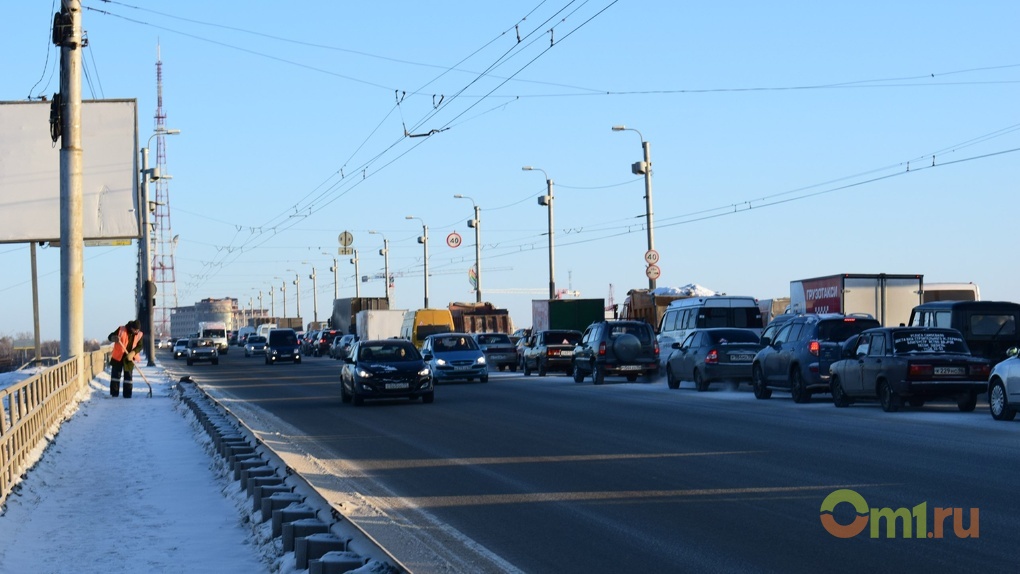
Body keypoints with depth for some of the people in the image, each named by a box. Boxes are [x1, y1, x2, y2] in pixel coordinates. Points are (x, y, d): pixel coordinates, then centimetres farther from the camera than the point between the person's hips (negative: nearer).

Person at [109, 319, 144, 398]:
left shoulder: (139, 335, -3)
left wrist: (132, 353, -21)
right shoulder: (121, 330, -9)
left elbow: (139, 346, -4)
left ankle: (127, 394, 7)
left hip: (129, 358, 1)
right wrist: (114, 338, -32)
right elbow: (110, 336, -6)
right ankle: (114, 393, 11)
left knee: (128, 376, 3)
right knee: (115, 374, 3)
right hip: (117, 357, -1)